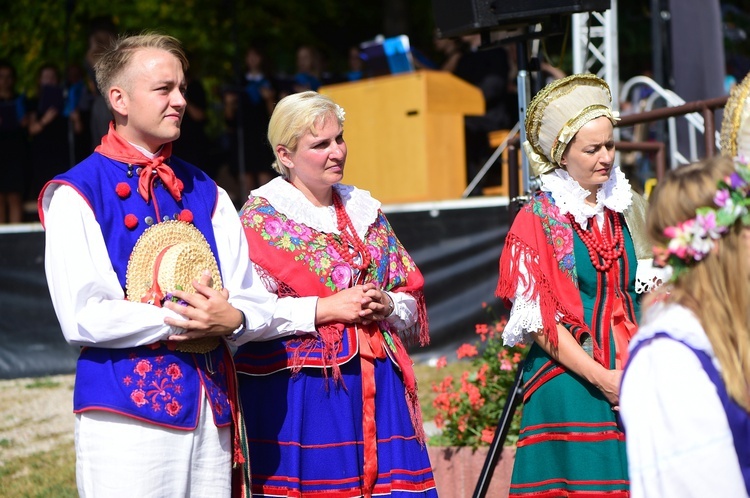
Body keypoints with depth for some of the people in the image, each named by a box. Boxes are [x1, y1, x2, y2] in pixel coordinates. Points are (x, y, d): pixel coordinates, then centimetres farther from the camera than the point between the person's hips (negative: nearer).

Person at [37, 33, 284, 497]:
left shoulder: (206, 193, 15)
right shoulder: (75, 194, -3)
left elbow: (256, 299, 10)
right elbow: (84, 316, -12)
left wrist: (233, 318, -13)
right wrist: (178, 319, -13)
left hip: (211, 406, 5)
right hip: (126, 408, -5)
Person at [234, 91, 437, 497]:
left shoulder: (364, 211, 16)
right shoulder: (261, 217, -1)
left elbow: (412, 299, 18)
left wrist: (388, 306, -4)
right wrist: (325, 308, -15)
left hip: (376, 384, 5)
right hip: (296, 393, -5)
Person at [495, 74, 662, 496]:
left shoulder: (629, 209, 10)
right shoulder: (537, 221, -2)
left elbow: (651, 295, 12)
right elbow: (536, 318, -7)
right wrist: (601, 377, -15)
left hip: (635, 382, 4)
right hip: (569, 385, -4)